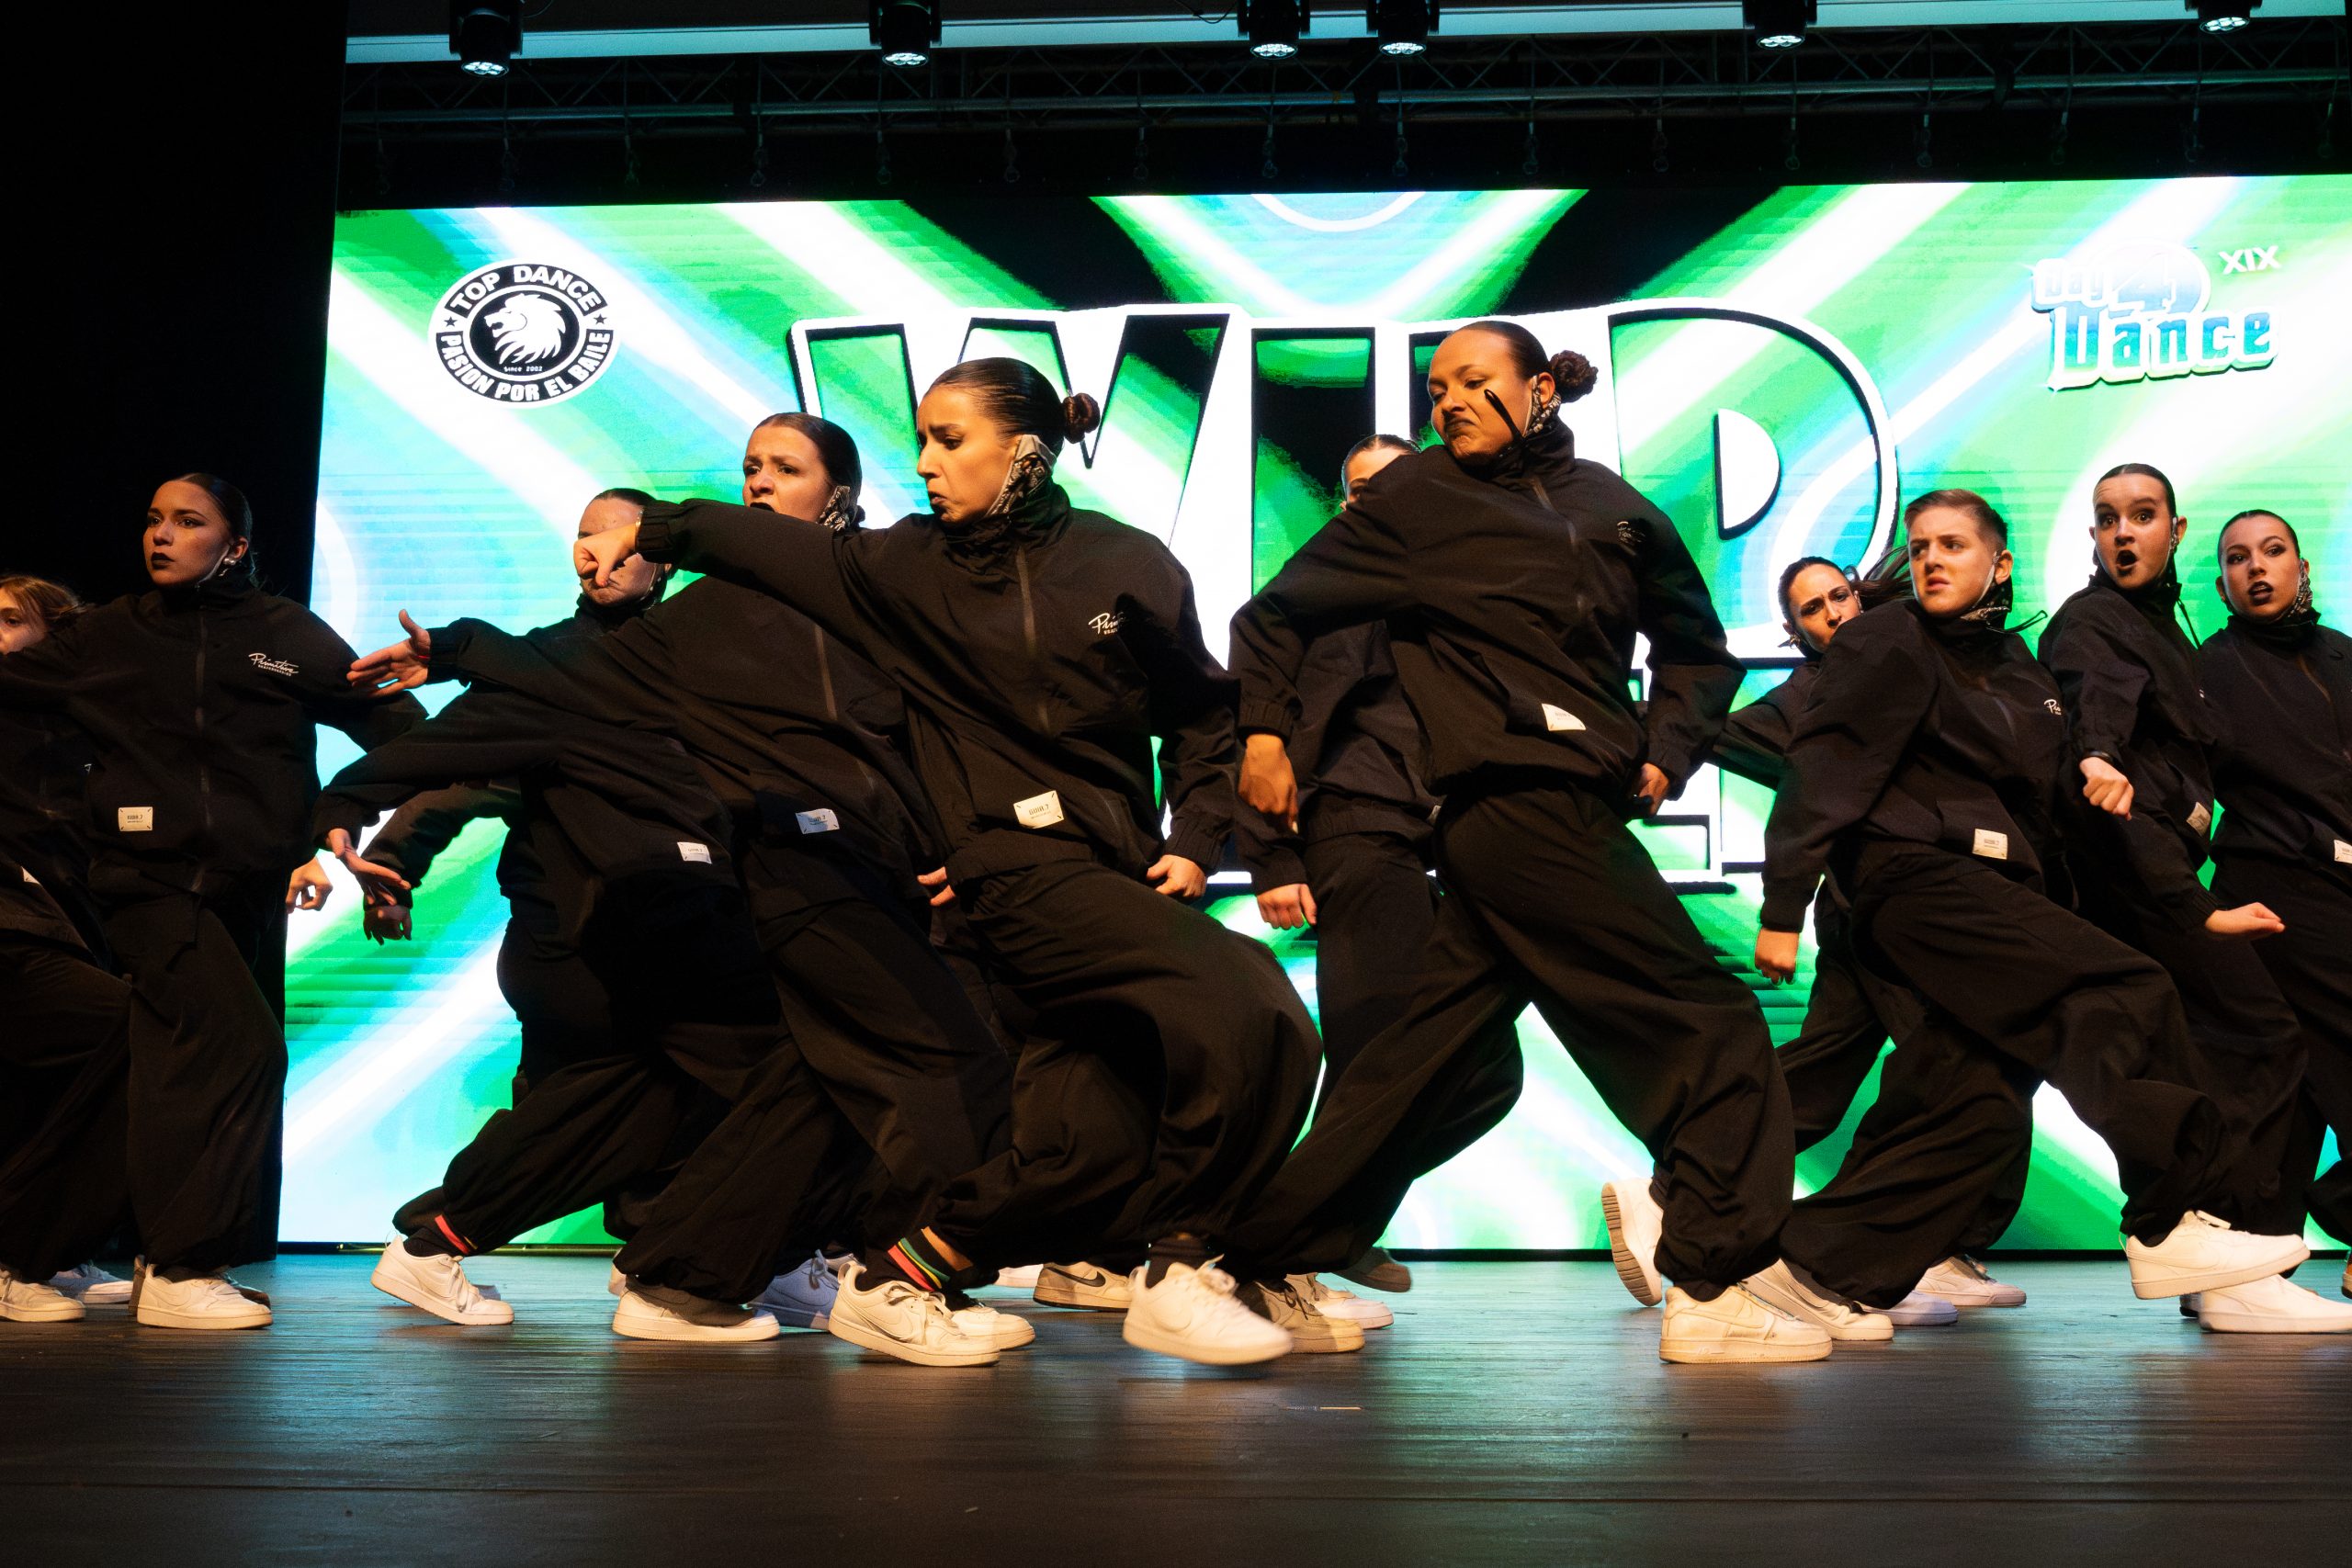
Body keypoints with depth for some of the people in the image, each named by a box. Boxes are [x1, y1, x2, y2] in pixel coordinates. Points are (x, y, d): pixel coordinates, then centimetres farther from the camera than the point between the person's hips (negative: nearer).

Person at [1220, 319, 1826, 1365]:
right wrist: (1264, 731, -1)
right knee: (1713, 1032, -8)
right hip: (1517, 798, -6)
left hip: (1583, 802, 6)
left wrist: (1667, 750, 10)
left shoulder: (1613, 510, 15)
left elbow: (1696, 645, 24)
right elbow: (1276, 613, 10)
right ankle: (1715, 1292, -1)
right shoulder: (1416, 499, 4)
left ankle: (1272, 1257, 19)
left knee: (1453, 1066, 9)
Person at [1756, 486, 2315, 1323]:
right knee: (2126, 996, -19)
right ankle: (2172, 1229, -14)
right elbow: (1823, 776, -8)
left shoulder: (2019, 668, 22)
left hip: (1999, 892, 8)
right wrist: (1783, 907, -15)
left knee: (1967, 1100, -3)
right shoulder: (1889, 643, 1)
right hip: (1918, 872, -8)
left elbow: (2034, 802, 28)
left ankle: (1829, 1268, 3)